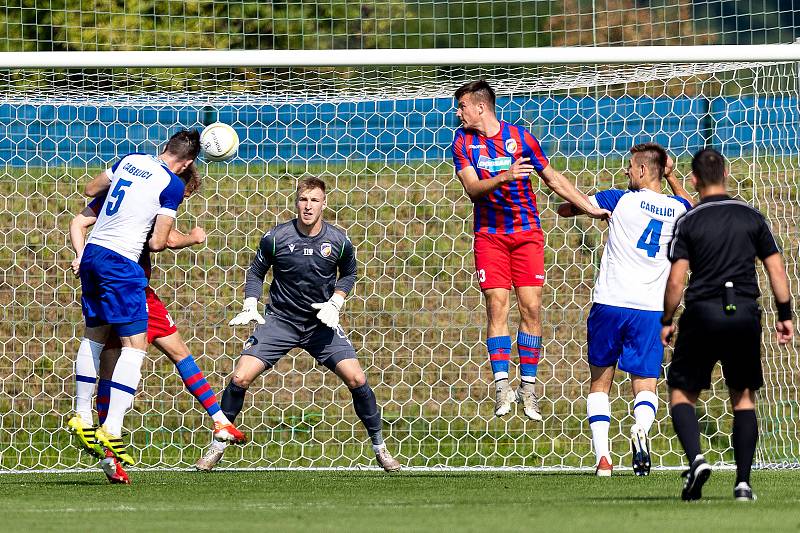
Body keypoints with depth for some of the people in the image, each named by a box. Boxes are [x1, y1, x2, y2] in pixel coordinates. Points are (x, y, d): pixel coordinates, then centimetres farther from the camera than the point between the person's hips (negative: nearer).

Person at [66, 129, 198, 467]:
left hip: (92, 253, 8)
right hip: (121, 262, -8)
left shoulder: (130, 160, 10)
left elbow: (91, 190, 25)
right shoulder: (172, 184, -9)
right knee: (135, 346, -5)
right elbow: (158, 243, -10)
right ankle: (112, 429, -15)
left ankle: (82, 417, 29)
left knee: (94, 335, 22)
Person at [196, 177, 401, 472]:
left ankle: (379, 445, 8)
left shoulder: (338, 241, -8)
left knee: (356, 379, -12)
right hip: (279, 320, -1)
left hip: (322, 323, 1)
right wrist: (250, 306, -8)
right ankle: (218, 444, 5)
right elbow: (256, 271, 5)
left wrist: (334, 303, -3)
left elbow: (348, 274, 12)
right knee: (241, 378, -14)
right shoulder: (275, 237, -11)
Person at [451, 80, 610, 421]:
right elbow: (472, 188, -11)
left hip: (527, 232, 0)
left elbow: (552, 179, 7)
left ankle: (528, 386, 1)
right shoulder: (463, 142, 1)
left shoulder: (519, 137, -1)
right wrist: (503, 177, -30)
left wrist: (591, 208, 4)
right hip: (490, 235, 0)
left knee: (531, 307, -5)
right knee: (497, 306, -9)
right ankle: (501, 383, -8)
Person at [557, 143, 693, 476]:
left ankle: (602, 456, -1)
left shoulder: (622, 199, -4)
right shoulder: (676, 208, 7)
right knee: (646, 385, 3)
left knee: (599, 382, 12)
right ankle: (641, 428, -31)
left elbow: (565, 209, 5)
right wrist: (670, 175, 30)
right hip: (650, 309, 2)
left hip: (610, 303, -2)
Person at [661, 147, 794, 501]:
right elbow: (776, 269, 7)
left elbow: (676, 279, -5)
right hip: (745, 313, 2)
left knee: (681, 392, 10)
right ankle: (743, 482, 4)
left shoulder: (688, 222, 0)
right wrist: (785, 315, 15)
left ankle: (696, 458, -16)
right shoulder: (752, 217, 8)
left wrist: (667, 321, 6)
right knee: (744, 397, 14)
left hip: (702, 313, -2)